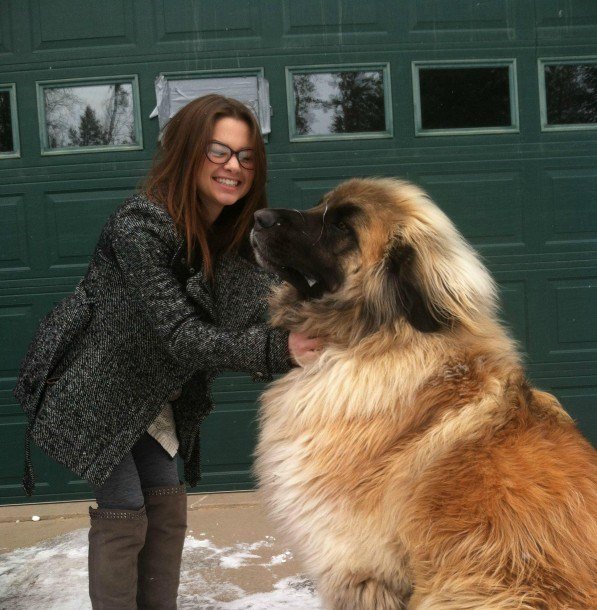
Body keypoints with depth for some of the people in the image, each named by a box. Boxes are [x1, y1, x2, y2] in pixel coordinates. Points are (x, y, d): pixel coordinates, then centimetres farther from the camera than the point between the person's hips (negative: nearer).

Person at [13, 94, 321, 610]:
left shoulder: (235, 236, -6)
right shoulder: (140, 224, -29)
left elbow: (266, 305, -16)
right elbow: (181, 335, -34)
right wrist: (277, 349, -46)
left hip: (149, 395, 7)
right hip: (90, 390, -7)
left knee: (167, 507, 7)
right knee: (123, 514, -5)